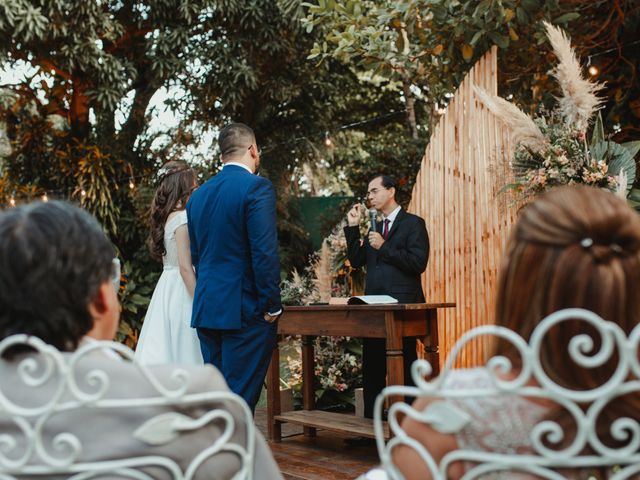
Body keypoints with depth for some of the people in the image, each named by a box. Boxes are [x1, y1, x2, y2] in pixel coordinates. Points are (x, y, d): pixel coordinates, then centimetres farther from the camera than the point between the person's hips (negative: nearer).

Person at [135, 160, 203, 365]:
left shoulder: (166, 217, 12)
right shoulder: (182, 217, -14)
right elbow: (185, 267, -19)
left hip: (166, 288, 9)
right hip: (182, 292, -9)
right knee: (183, 356, -5)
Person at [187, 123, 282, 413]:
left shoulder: (199, 194, 12)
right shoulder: (256, 187, -10)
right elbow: (265, 253, -17)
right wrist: (272, 306, -10)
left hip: (206, 310, 7)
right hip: (245, 310, -7)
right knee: (240, 398, -3)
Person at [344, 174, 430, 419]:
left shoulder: (413, 223, -3)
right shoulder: (375, 227, 19)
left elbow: (418, 263, -14)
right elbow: (357, 261, 14)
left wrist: (384, 247, -13)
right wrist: (353, 227, 6)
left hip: (402, 304, -7)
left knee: (404, 365, -4)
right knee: (371, 365, 10)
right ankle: (371, 420, 19)